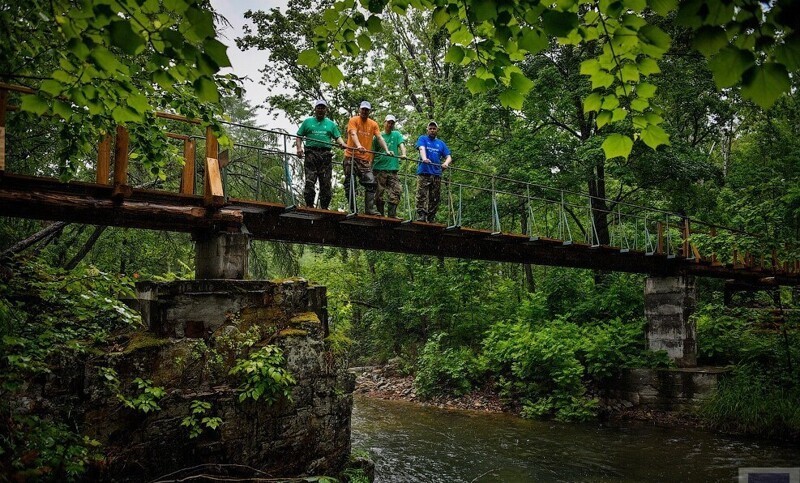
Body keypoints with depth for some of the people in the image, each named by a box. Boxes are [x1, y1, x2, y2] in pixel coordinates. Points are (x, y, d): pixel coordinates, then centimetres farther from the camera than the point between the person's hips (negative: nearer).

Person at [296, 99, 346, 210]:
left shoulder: (331, 124, 21)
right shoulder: (308, 122, 17)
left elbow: (337, 137, 14)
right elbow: (299, 136, 13)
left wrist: (342, 144, -8)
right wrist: (299, 148, -4)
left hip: (326, 155, 2)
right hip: (311, 153, -1)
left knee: (326, 182, -2)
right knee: (310, 181, -11)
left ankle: (324, 207, 2)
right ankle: (309, 205, -9)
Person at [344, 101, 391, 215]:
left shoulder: (373, 124, 14)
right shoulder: (354, 120, 2)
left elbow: (379, 138, 5)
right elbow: (353, 134, -14)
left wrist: (387, 150, -13)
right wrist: (358, 146, -34)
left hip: (365, 158, 3)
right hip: (351, 156, -3)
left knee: (371, 183, -9)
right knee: (350, 183, -3)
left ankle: (370, 209, -11)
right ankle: (352, 209, 2)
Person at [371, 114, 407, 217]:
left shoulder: (396, 134, 14)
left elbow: (401, 144, -1)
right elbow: (372, 152, 10)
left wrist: (403, 154, -22)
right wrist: (370, 166, 3)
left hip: (393, 167, 1)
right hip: (379, 168, -1)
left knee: (396, 191, -8)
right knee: (379, 193, -3)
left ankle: (392, 214, -4)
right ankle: (380, 214, 7)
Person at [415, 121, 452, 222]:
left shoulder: (441, 143, 21)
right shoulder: (423, 139, 12)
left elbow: (448, 157, 13)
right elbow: (422, 149, -9)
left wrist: (446, 163, -12)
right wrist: (424, 158, -31)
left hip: (437, 174, 4)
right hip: (424, 172, -4)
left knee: (435, 199, 1)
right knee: (421, 196, -12)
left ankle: (431, 220, 5)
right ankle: (420, 218, -16)